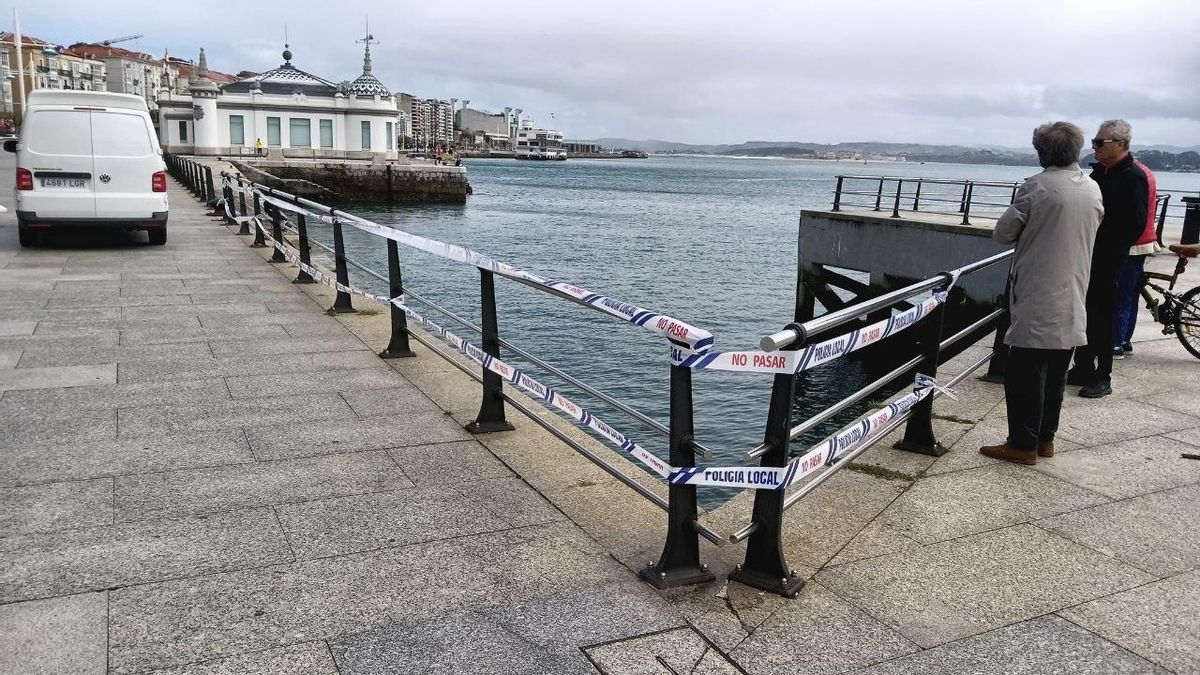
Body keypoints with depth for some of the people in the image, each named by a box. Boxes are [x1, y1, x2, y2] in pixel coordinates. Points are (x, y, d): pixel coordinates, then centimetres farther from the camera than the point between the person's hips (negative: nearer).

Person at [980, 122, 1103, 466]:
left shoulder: (1036, 187, -14)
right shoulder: (1094, 189, 6)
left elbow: (1003, 233, -8)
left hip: (1036, 299, -6)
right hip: (1072, 300, 6)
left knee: (1025, 374, 0)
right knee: (1056, 373, 14)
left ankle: (1023, 444, 4)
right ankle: (1045, 438, 22)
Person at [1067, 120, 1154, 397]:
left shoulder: (1133, 178, -12)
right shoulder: (1099, 172, 12)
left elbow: (1135, 225, -17)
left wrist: (1108, 252, -18)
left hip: (1107, 263, -8)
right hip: (1086, 258, 8)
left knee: (1101, 318, 0)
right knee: (1083, 314, 13)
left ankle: (1102, 378, 10)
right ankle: (1083, 369, 25)